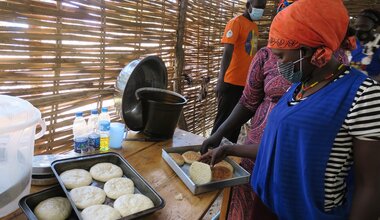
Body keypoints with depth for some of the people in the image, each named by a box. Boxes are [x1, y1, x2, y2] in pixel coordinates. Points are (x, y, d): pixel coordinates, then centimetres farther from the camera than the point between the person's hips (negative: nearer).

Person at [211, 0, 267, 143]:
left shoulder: (254, 26, 16)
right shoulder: (236, 22, -8)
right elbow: (227, 52, -18)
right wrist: (221, 80, -27)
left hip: (246, 82, 8)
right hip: (232, 82, -8)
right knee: (223, 119, 0)